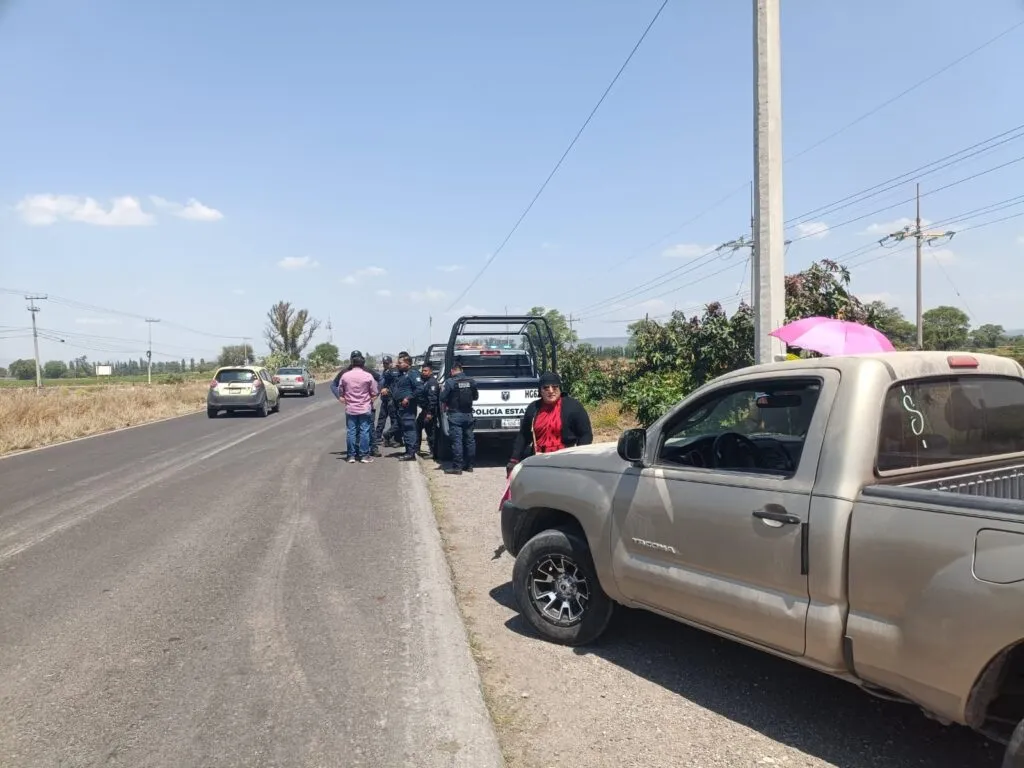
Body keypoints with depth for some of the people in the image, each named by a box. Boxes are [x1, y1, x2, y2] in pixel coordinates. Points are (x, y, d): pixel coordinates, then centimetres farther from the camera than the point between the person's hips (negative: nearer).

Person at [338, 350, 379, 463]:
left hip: (350, 409, 2)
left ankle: (351, 455, 11)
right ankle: (364, 455, 7)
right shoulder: (368, 376, -8)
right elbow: (374, 394, -2)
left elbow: (340, 394, 3)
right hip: (365, 409, -1)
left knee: (351, 432, 7)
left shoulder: (345, 376, -4)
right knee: (364, 431, 4)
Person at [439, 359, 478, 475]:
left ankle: (457, 467, -3)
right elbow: (476, 397, 14)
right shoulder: (471, 381, 4)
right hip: (468, 414, 5)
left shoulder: (450, 382, -11)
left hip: (455, 415, -5)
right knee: (470, 439, 11)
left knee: (457, 441, -4)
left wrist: (445, 407, 8)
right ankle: (469, 465, 18)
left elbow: (442, 398, -12)